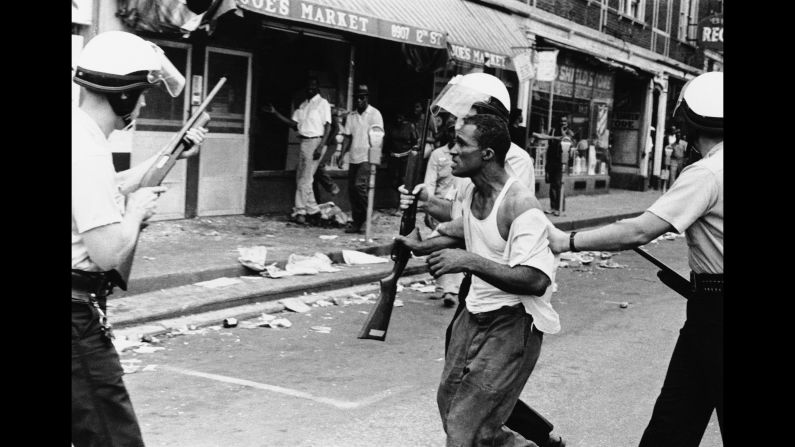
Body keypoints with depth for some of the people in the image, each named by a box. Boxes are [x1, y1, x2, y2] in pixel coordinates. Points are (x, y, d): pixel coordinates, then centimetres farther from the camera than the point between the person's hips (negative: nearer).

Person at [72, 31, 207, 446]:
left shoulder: (81, 133, 7)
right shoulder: (88, 151, -23)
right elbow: (110, 253, -26)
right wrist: (137, 208, -8)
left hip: (81, 306, 10)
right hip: (78, 312, -10)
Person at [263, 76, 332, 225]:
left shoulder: (322, 103, -3)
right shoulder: (303, 105, 18)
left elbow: (327, 126, -9)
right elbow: (294, 124, 13)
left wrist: (321, 146, -19)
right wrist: (275, 113, 8)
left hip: (315, 141, -8)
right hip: (304, 142, 8)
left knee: (305, 179, -9)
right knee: (300, 178, 8)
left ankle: (299, 212, -5)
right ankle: (313, 211, 14)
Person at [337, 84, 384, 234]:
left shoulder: (374, 114, -2)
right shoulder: (351, 116, 14)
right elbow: (348, 137, 14)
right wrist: (342, 155, 3)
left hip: (367, 159, -6)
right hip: (354, 158, 6)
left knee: (360, 185, -20)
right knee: (351, 189, 4)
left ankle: (367, 215, -4)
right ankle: (357, 222, 12)